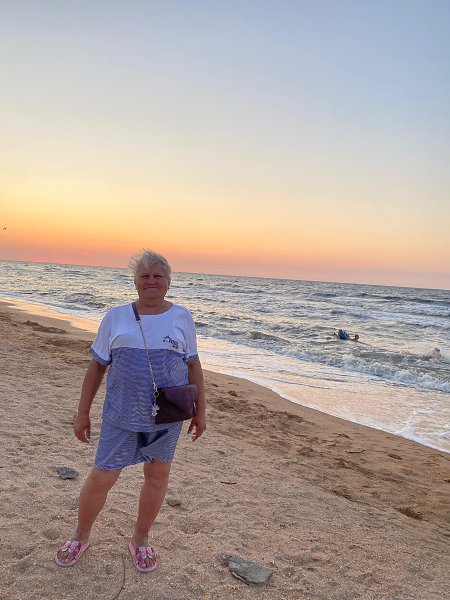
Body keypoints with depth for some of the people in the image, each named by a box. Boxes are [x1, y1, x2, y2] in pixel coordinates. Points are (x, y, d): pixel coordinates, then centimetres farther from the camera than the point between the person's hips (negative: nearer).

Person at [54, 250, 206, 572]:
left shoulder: (182, 317, -1)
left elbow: (193, 366, 3)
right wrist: (83, 412, 3)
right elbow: (97, 366, 3)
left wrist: (200, 411, 3)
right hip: (122, 415, 0)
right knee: (101, 478, 7)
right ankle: (81, 536, 35)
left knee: (158, 475, 13)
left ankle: (140, 539, 36)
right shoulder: (116, 317, -2)